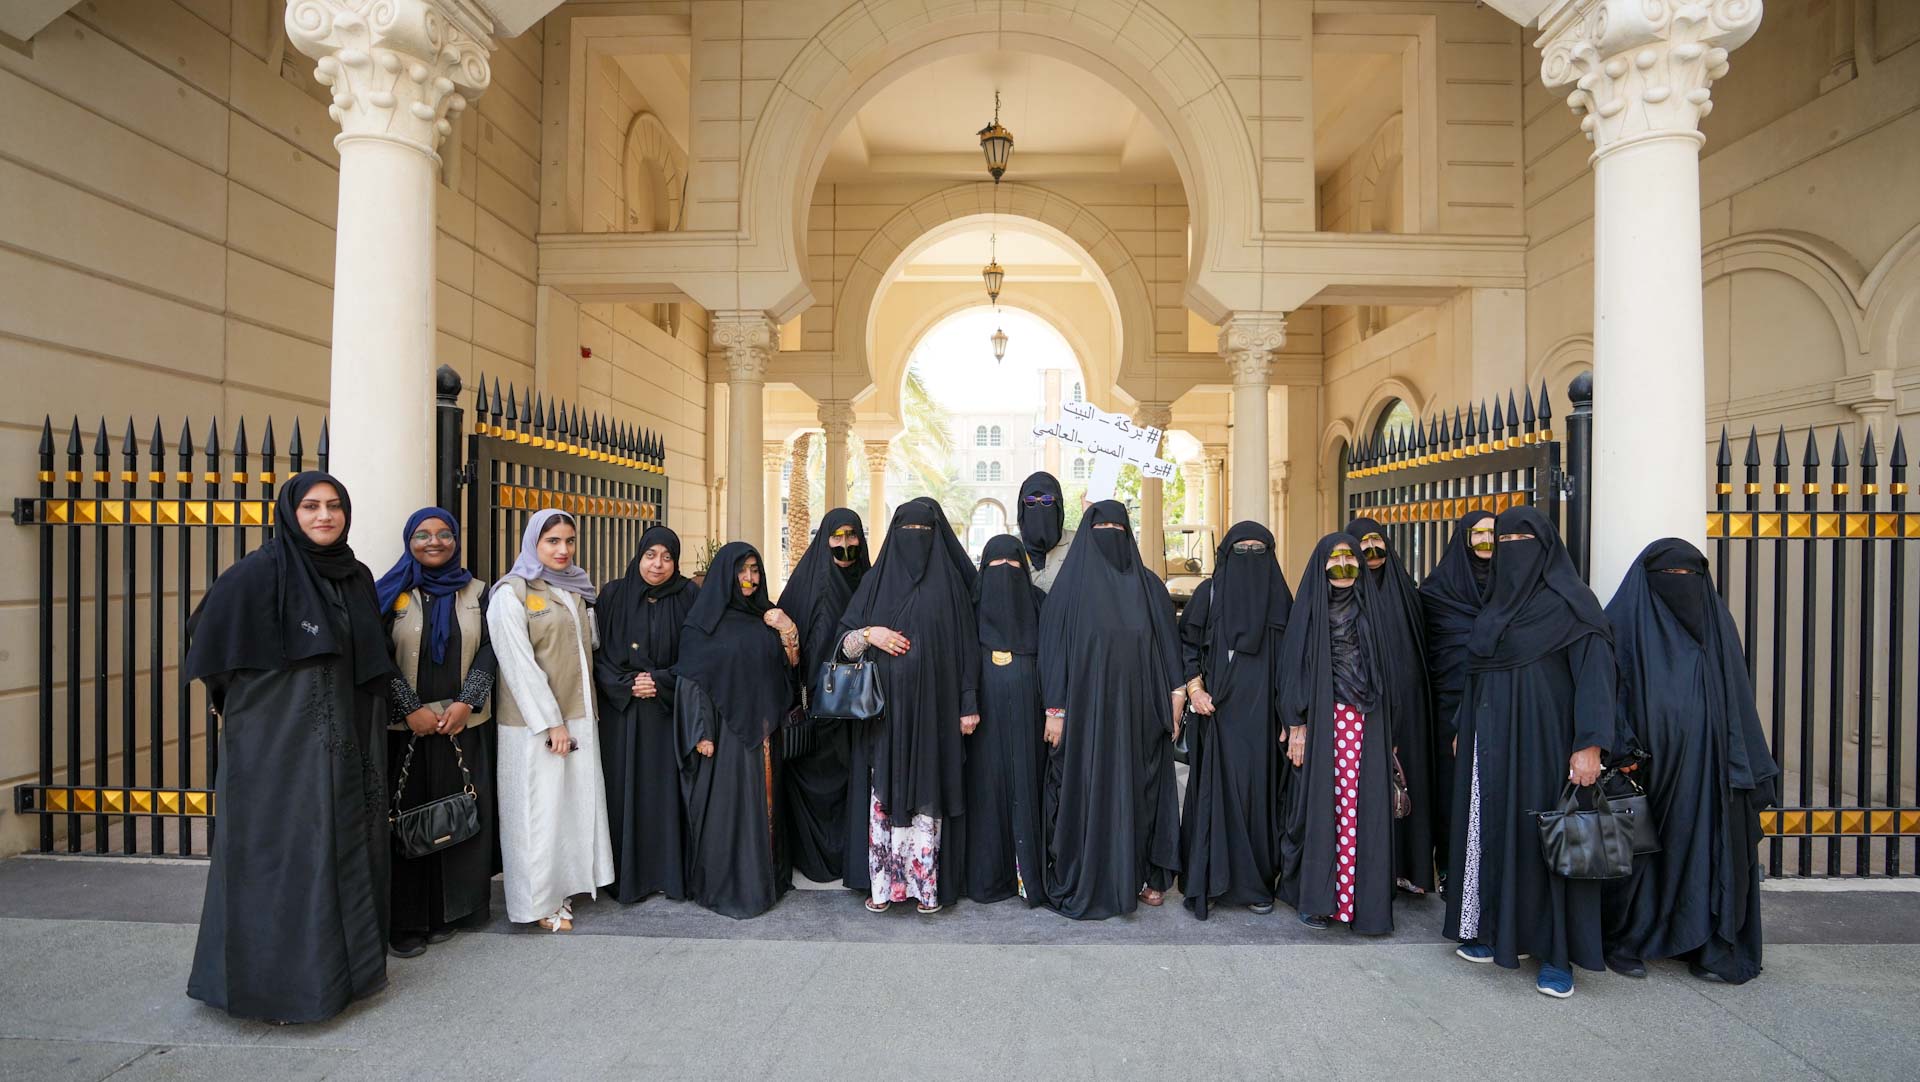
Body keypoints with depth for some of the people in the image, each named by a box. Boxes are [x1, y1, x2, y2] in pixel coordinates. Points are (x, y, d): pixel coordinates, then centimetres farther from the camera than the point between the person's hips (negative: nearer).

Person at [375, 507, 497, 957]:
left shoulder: (476, 592, 7)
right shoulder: (390, 593, 1)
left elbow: (488, 651, 2)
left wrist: (466, 703, -11)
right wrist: (411, 710, -12)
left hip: (461, 726, 2)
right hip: (403, 728, -2)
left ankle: (447, 911, 18)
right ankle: (405, 920, 13)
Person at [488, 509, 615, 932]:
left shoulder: (575, 590, 12)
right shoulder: (512, 593, -9)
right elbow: (518, 663, -14)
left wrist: (588, 709, 12)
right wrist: (550, 723, -16)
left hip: (578, 716, 6)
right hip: (534, 723, -6)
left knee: (578, 800, 9)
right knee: (539, 808, 1)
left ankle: (566, 886, 22)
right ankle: (541, 900, 14)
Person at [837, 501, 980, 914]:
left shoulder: (950, 581, 3)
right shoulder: (876, 580, 7)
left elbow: (966, 647, 2)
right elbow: (844, 642, 8)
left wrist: (968, 705, -2)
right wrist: (868, 634, -13)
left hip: (931, 709, -1)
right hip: (883, 709, 1)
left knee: (926, 794, 1)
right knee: (882, 794, 2)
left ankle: (924, 883, 12)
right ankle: (880, 883, 12)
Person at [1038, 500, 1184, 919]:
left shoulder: (1148, 585, 7)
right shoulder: (1071, 584, -1)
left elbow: (1169, 645, 9)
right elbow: (1054, 648, -3)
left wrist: (1175, 699, 1)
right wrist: (1055, 711, -8)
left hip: (1139, 711, 3)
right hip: (1088, 708, -2)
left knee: (1140, 790, 9)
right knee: (1089, 792, 3)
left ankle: (1144, 875, 24)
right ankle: (1086, 884, 15)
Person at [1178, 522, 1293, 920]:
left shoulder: (1280, 595, 9)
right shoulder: (1209, 592, 2)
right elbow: (1187, 643, 3)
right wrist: (1194, 688, -11)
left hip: (1261, 715, 3)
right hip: (1218, 712, -2)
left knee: (1259, 792, 4)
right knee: (1217, 790, -3)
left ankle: (1256, 882, 15)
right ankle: (1208, 882, 5)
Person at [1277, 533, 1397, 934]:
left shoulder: (1371, 606, 11)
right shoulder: (1308, 608, 2)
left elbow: (1384, 667, 13)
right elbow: (1295, 666, -1)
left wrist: (1388, 732, 10)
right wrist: (1296, 725, -7)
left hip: (1365, 721, 2)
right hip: (1321, 719, -2)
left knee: (1361, 807, 0)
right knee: (1320, 806, 0)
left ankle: (1361, 897, 10)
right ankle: (1316, 896, 10)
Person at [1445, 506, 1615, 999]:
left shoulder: (1569, 602, -7)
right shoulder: (1496, 605, 12)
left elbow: (1595, 671, -15)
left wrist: (1590, 744, -22)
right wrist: (1463, 731, 17)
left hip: (1542, 741, -6)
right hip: (1490, 741, 6)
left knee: (1545, 836, -1)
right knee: (1494, 829, 10)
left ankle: (1557, 953, 10)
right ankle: (1500, 929, 22)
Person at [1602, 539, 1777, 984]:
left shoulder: (1717, 621, 11)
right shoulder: (1622, 622, -1)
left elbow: (1738, 699, 11)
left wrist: (1747, 764, 5)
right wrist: (1620, 752, -16)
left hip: (1706, 767, 4)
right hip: (1646, 765, -3)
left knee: (1708, 849, 5)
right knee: (1640, 849, 4)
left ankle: (1709, 947, 18)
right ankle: (1626, 943, 16)